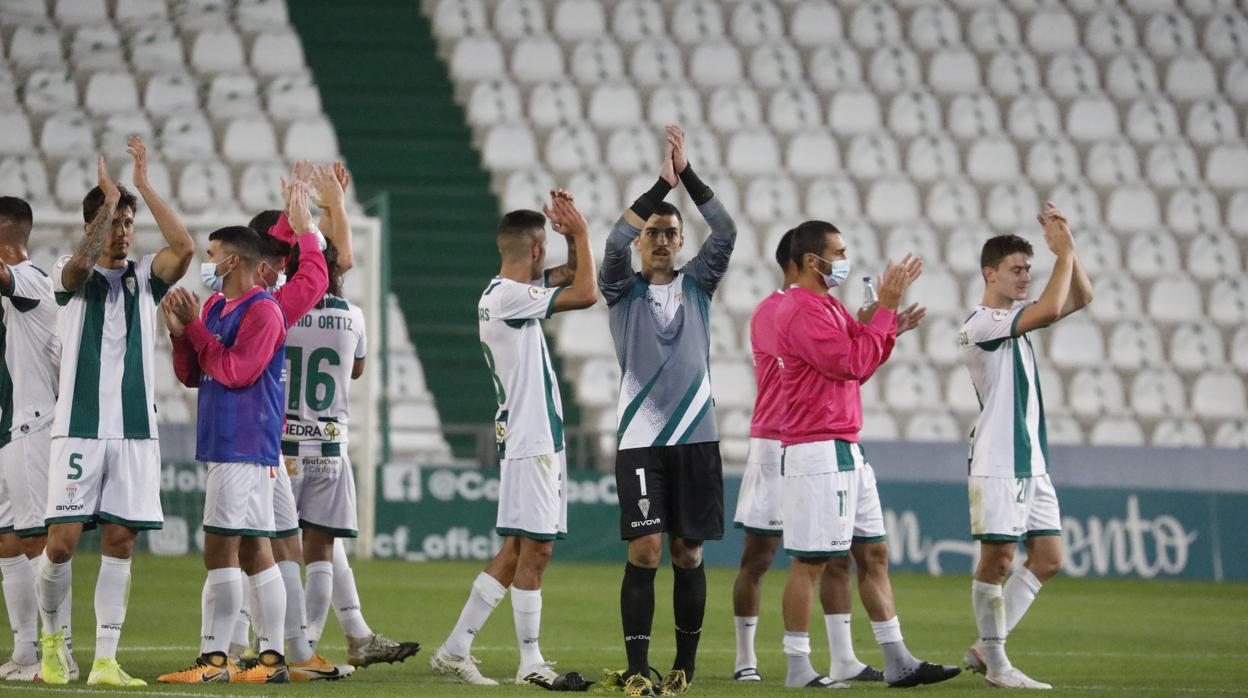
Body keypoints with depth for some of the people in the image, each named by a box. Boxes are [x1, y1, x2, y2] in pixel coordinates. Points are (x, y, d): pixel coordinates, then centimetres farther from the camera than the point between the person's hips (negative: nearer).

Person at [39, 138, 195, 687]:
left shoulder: (145, 277, 11)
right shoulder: (69, 275, 4)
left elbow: (184, 248, -9)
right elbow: (80, 262, -22)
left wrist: (143, 187, -8)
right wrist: (108, 200, -15)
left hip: (135, 430, 3)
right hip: (78, 429, -3)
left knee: (120, 543, -1)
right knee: (62, 543, -7)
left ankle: (105, 661, 1)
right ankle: (53, 637, 16)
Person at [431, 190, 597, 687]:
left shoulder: (511, 292, 13)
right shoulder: (508, 296, -15)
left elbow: (573, 275, 26)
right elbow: (586, 293, -18)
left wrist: (573, 236, 9)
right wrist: (580, 233, -7)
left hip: (537, 440, 10)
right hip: (530, 442, -10)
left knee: (516, 552, 9)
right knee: (534, 549, -6)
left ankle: (455, 651, 10)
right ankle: (531, 663, -2)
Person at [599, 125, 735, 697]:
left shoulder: (696, 284, 10)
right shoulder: (624, 288, 4)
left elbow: (726, 233, -5)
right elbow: (614, 242, -16)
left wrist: (688, 175, -13)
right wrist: (661, 184, -20)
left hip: (696, 437, 2)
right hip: (641, 440, -2)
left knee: (688, 554, 5)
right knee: (645, 552, -10)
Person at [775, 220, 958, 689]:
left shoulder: (829, 308, 17)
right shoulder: (802, 312, -15)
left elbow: (860, 366, 21)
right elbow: (852, 364, -19)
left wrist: (892, 327, 8)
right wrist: (885, 307, -15)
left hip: (846, 449, 11)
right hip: (816, 452, -11)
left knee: (874, 553, 10)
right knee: (811, 560, -7)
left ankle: (897, 662, 13)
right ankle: (798, 668, -2)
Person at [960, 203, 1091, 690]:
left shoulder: (1014, 317, 15)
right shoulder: (982, 324, -13)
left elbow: (1080, 297, 16)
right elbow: (1051, 308, -25)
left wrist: (1066, 250, 3)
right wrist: (1064, 253, -14)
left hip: (1031, 462, 9)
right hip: (997, 463, -9)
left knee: (1047, 559, 7)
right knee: (997, 560, -5)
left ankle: (986, 648, 13)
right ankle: (996, 664, 1)